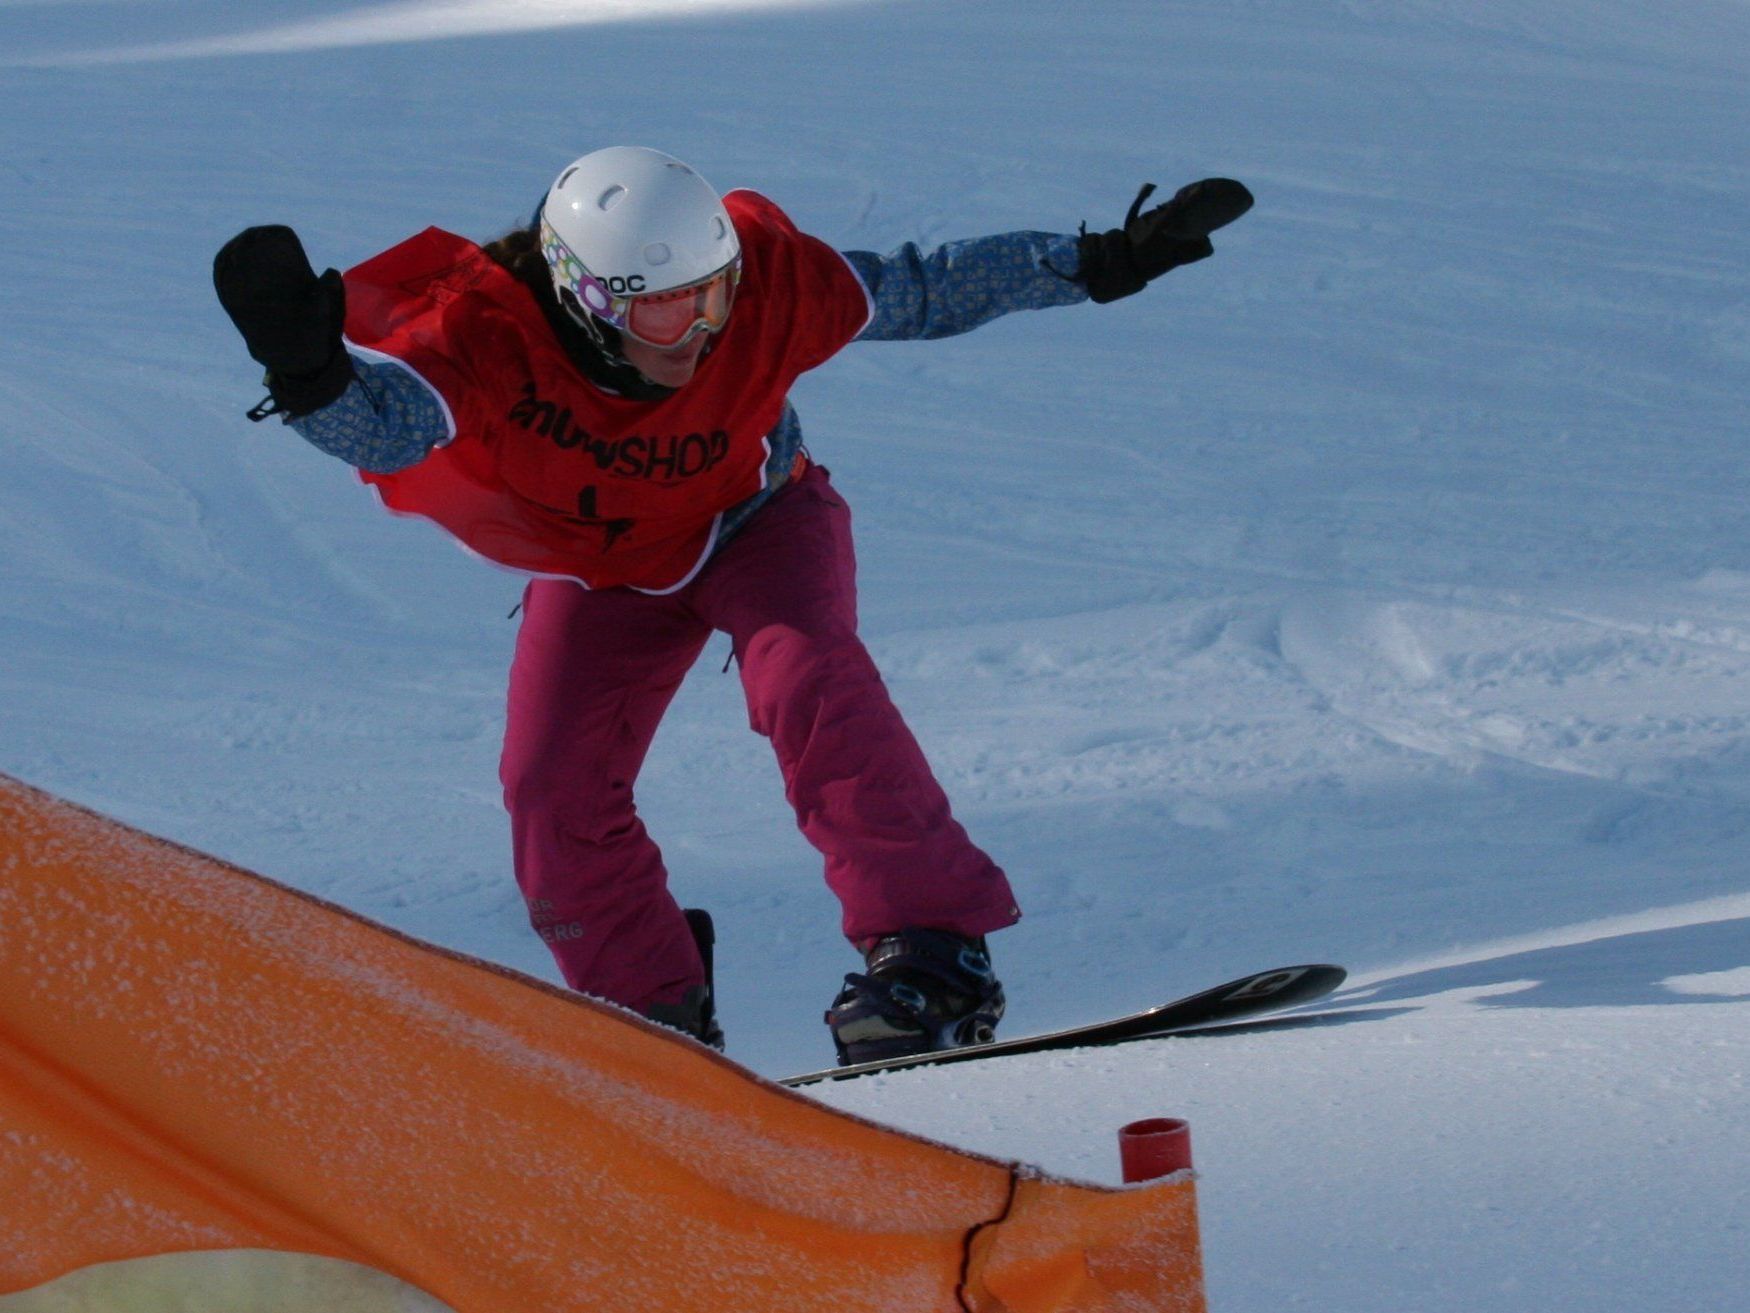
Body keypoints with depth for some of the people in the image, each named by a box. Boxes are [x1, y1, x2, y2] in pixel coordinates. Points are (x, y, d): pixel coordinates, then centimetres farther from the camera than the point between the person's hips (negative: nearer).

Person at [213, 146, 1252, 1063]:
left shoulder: (768, 281, -31)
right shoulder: (489, 337, -36)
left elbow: (925, 291, -16)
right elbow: (384, 421, -53)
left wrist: (1103, 263, -14)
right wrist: (310, 370, -76)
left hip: (757, 522, -1)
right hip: (602, 571, 1)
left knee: (806, 678, -29)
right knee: (554, 790, -11)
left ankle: (934, 956, -26)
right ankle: (662, 1018, 11)